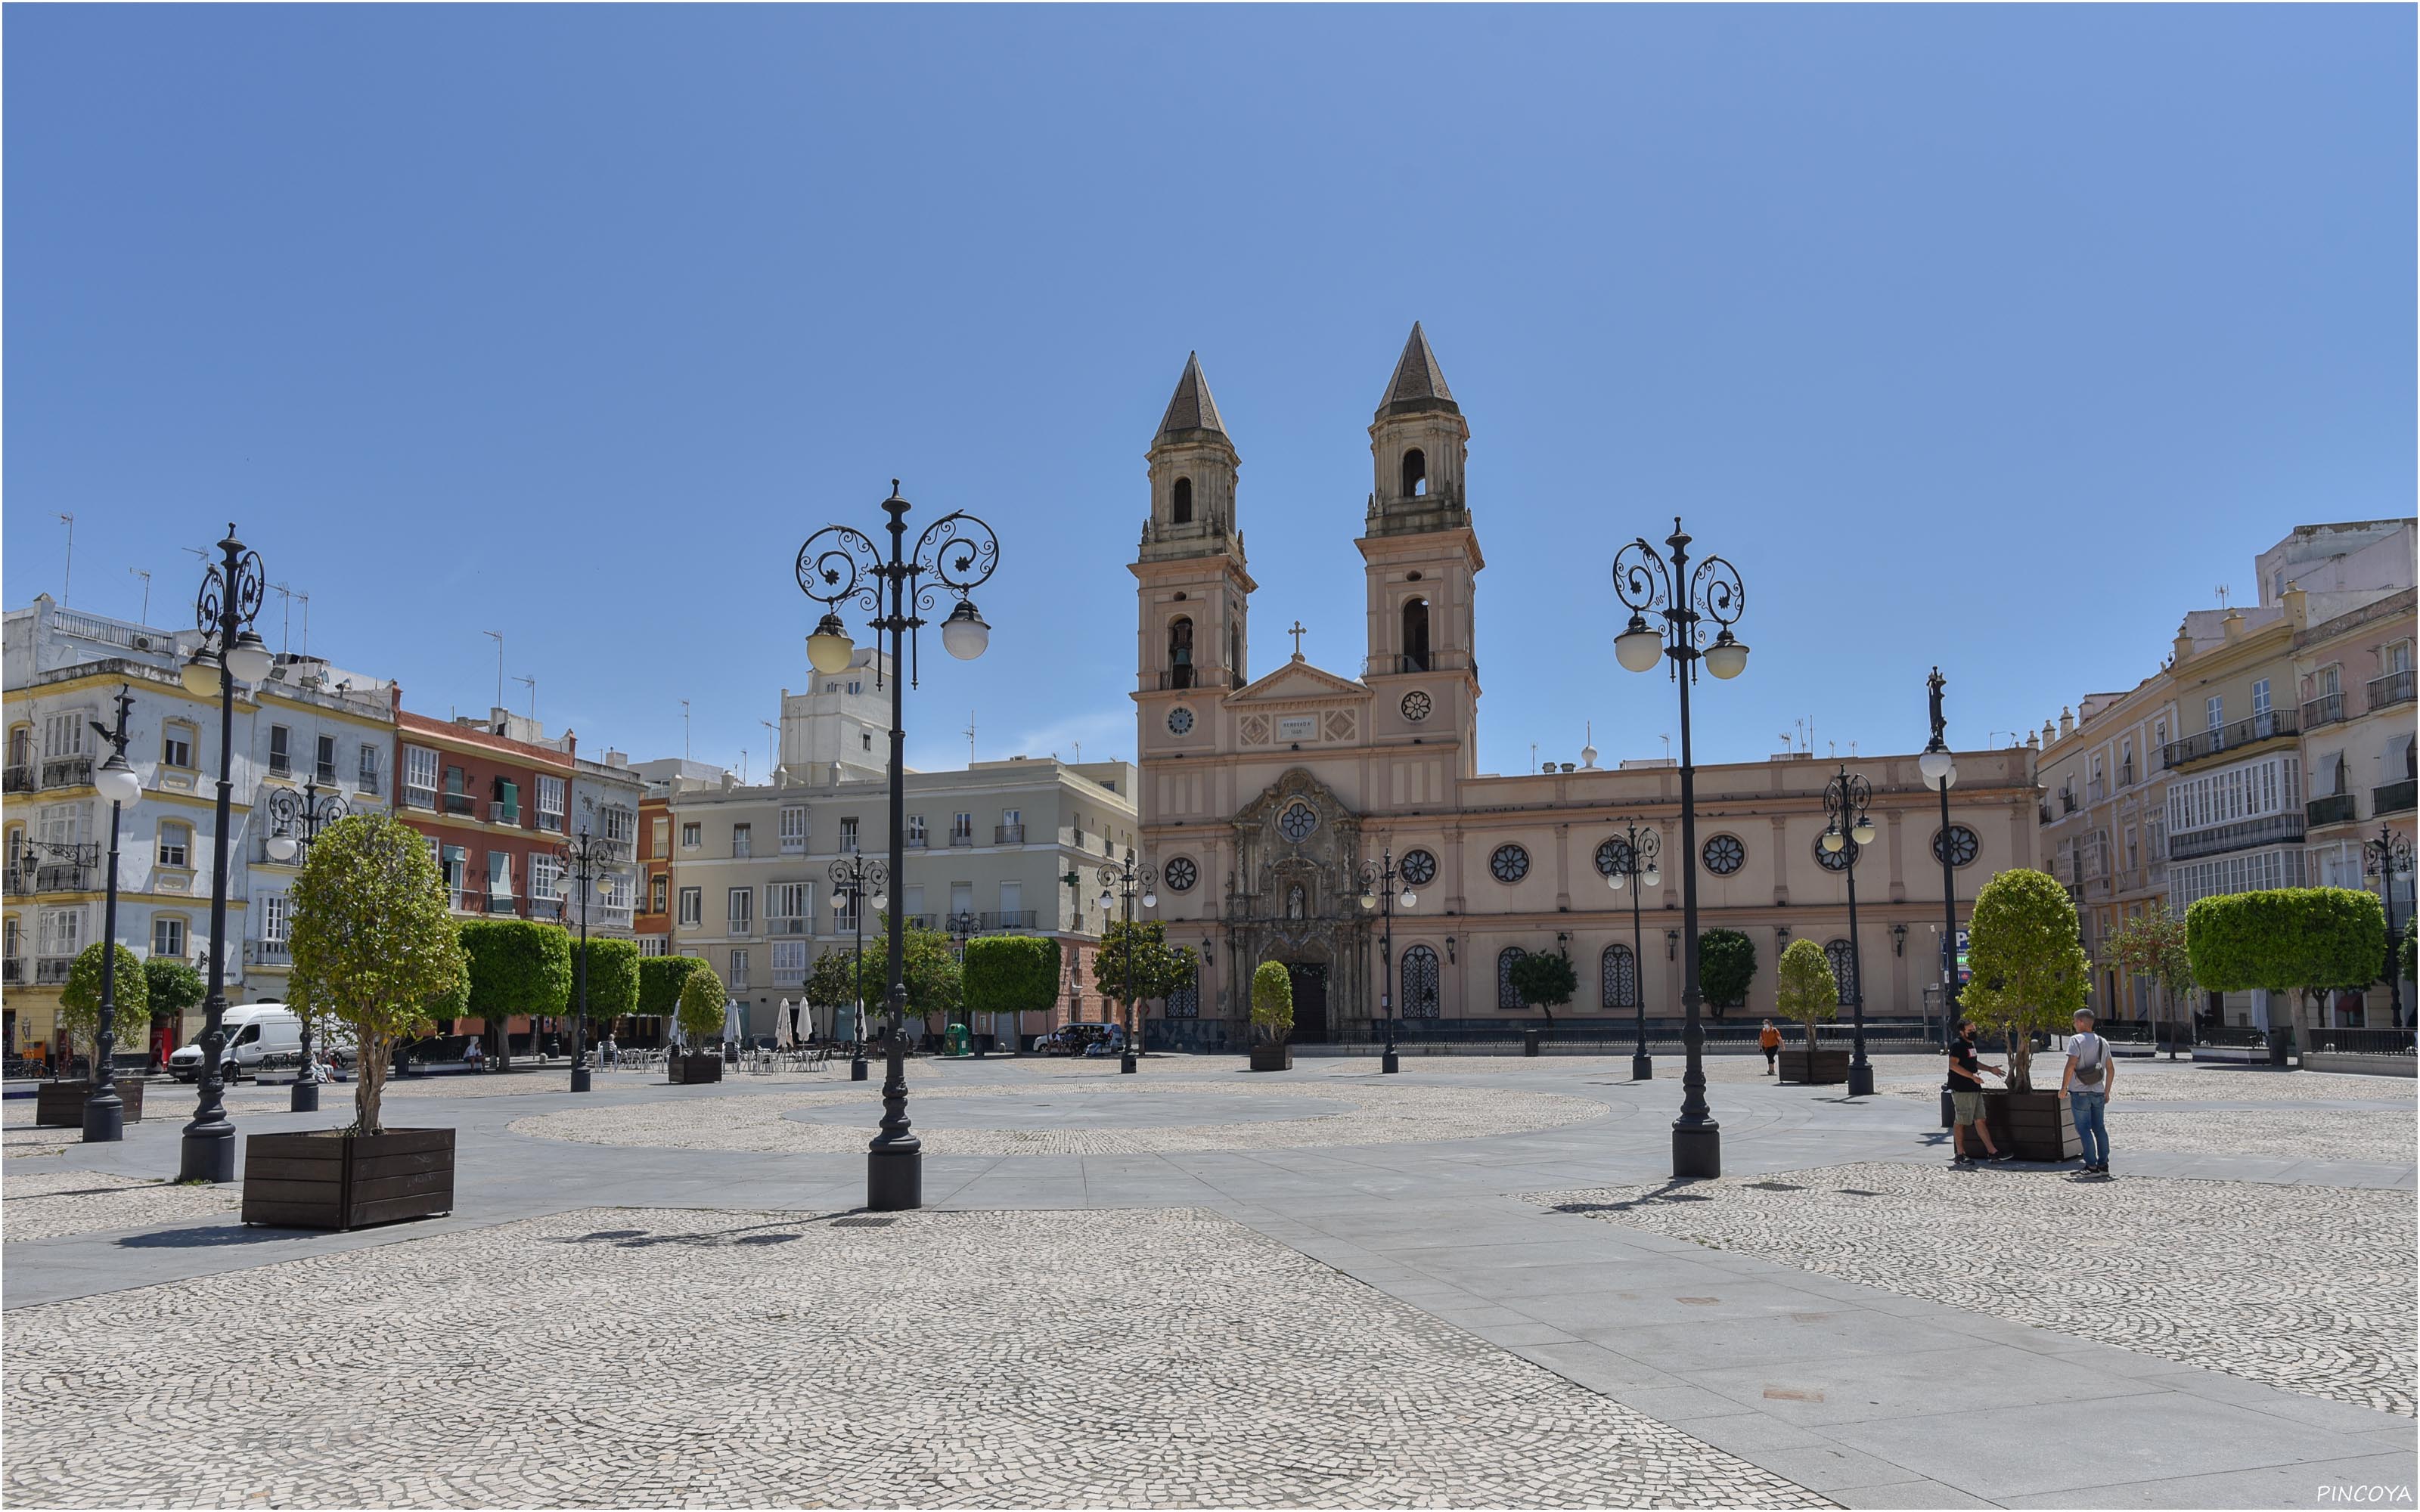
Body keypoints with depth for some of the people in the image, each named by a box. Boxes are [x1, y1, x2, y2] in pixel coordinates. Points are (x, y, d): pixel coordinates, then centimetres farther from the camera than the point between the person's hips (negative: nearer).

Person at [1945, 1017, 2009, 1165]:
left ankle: (1992, 1152, 14)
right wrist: (1972, 1076, -27)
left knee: (1980, 1120, 11)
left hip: (1974, 1089, 9)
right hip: (1961, 1090, -9)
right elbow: (1953, 1065, -23)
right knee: (1961, 1122, -2)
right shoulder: (1957, 1045, -13)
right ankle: (1960, 1155, 4)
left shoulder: (1970, 1043, 17)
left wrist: (1990, 1069, 27)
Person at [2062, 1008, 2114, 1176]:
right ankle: (2103, 1165, 12)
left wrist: (2064, 1087, -10)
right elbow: (2111, 1069, 14)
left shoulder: (2076, 1040, -11)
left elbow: (2071, 1065, -19)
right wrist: (2107, 1091, 21)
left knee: (2084, 1129, -2)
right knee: (2099, 1128, 11)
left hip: (2080, 1093, -6)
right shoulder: (2102, 1042, 11)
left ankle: (2092, 1166, -5)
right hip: (2098, 1092, 6)